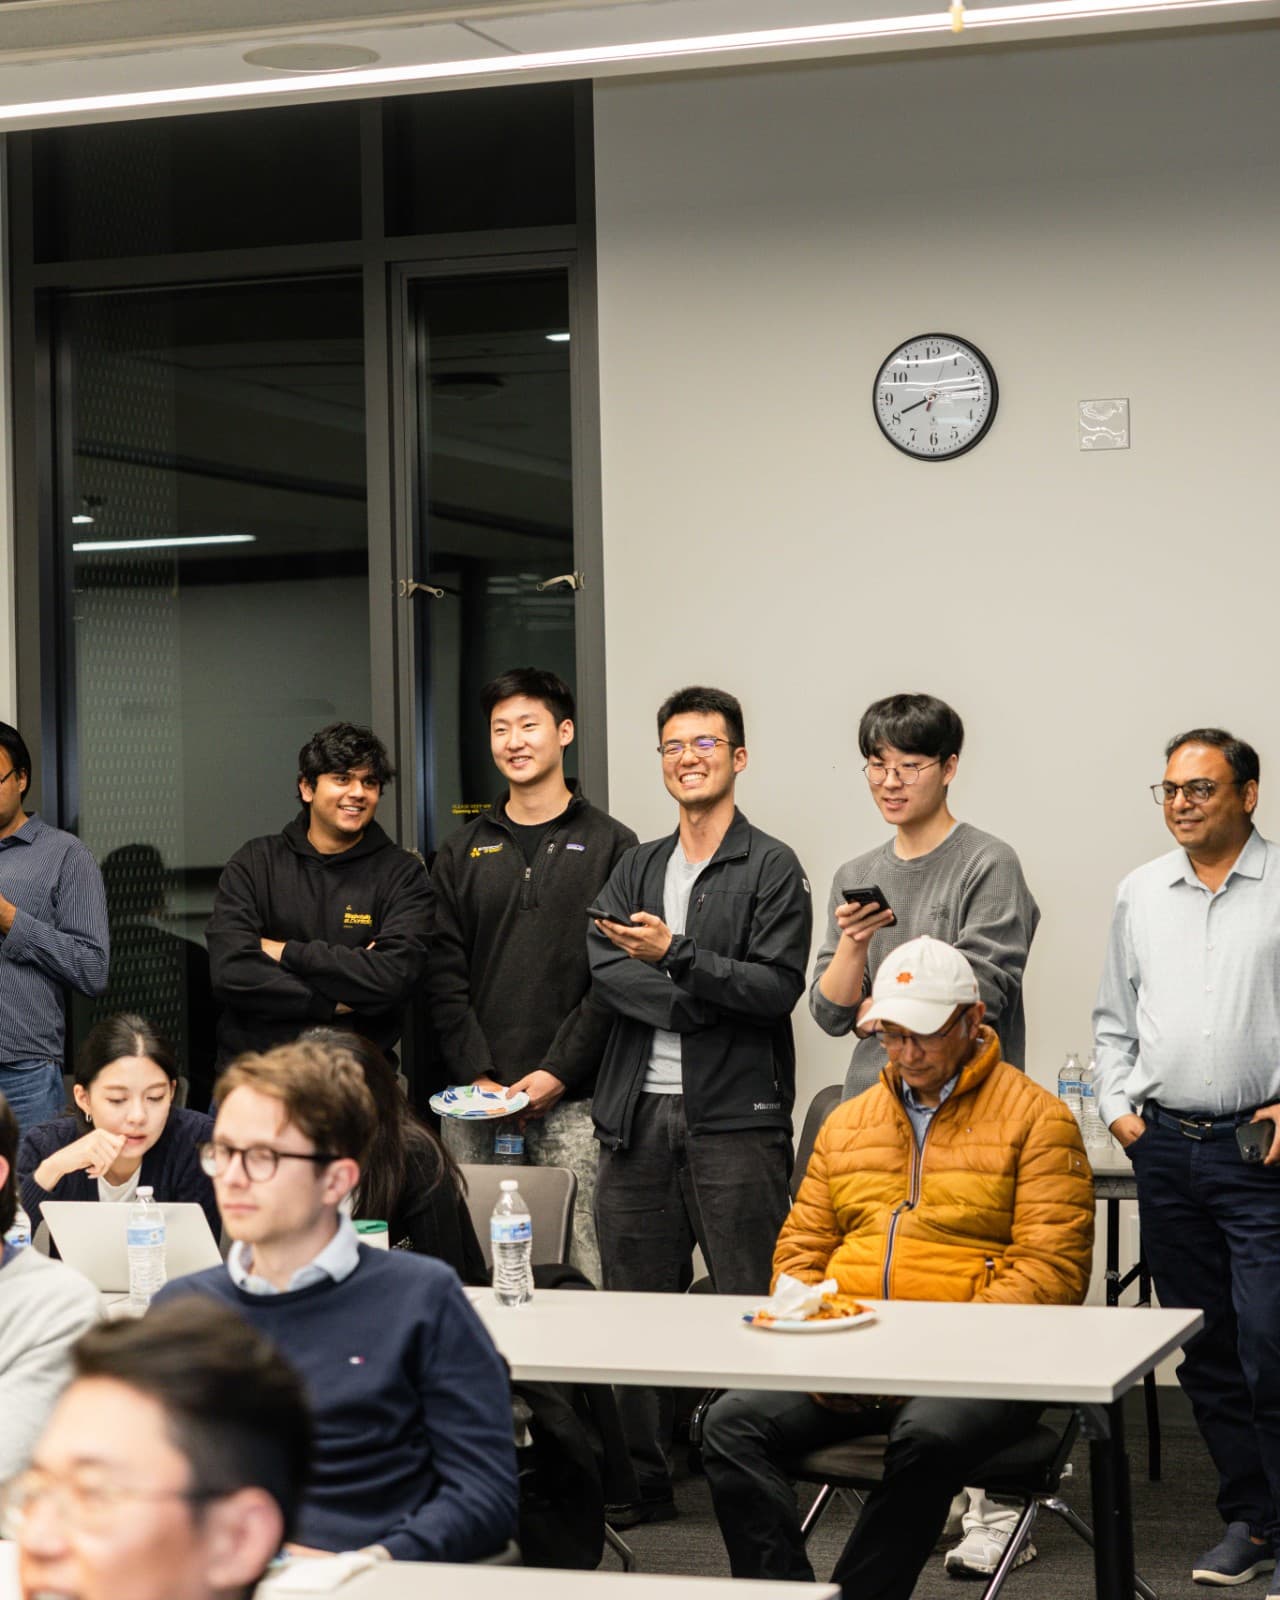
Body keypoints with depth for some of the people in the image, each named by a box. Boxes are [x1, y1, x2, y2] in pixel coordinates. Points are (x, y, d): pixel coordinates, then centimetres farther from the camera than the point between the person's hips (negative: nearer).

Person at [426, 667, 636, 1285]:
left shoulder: (610, 846, 4)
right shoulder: (462, 852, 15)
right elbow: (445, 976, 8)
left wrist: (557, 1072, -11)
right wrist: (479, 1076, -5)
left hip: (571, 1099, -3)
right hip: (473, 1098, 3)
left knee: (580, 1267, -6)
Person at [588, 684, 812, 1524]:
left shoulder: (773, 869, 1)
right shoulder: (634, 870, 17)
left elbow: (777, 988, -10)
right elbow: (606, 973, 1)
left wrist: (675, 957, -21)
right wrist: (703, 1001, -13)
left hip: (736, 1117, -5)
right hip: (639, 1114, 5)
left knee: (750, 1301, -5)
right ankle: (643, 1478, 16)